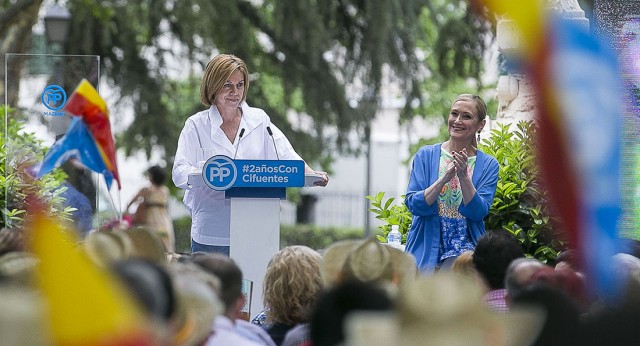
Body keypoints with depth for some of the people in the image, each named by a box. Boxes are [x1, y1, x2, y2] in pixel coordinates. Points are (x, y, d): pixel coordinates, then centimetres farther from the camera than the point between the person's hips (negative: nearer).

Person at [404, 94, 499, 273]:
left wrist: (463, 176, -19)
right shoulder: (426, 155, 6)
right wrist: (444, 178, -17)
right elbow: (413, 204, -5)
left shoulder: (488, 164, 6)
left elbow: (478, 212, -6)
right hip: (425, 249, 1)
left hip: (464, 250, -1)